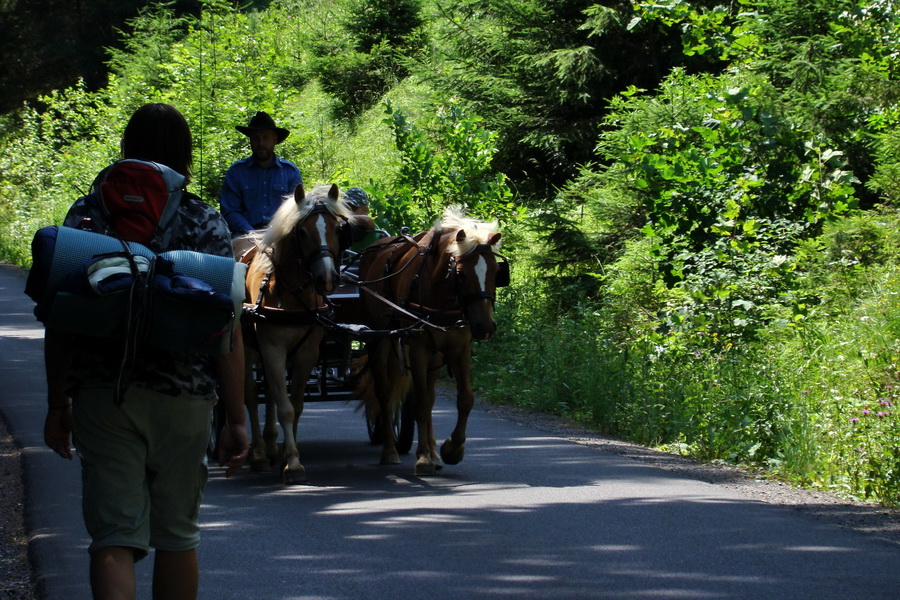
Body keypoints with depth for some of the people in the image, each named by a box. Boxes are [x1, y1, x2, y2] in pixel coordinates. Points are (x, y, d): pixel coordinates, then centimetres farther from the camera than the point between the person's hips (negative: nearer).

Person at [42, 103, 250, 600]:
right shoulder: (206, 224, -2)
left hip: (101, 394, 0)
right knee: (176, 534, 15)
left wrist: (57, 404, 9)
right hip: (184, 398, 0)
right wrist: (236, 419, 1)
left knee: (113, 537, -1)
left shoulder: (86, 214, 1)